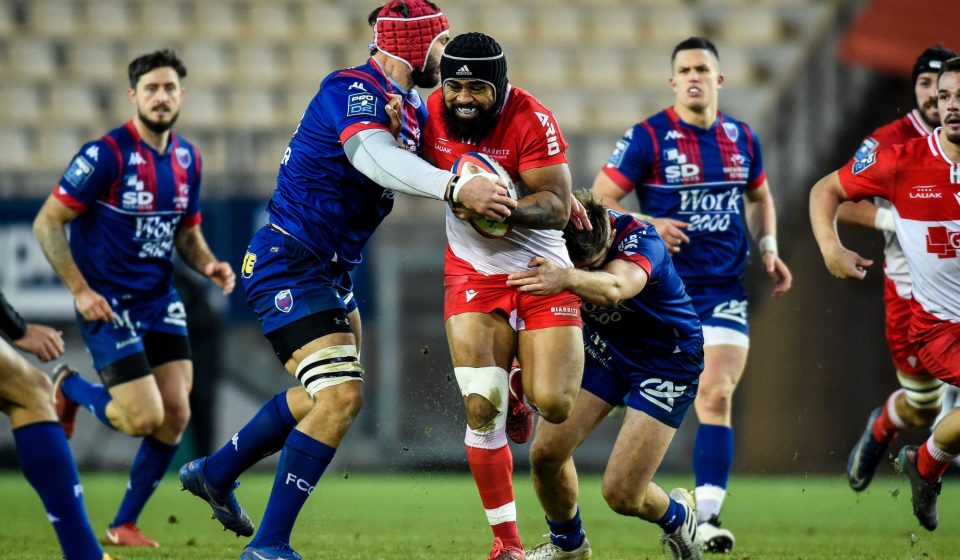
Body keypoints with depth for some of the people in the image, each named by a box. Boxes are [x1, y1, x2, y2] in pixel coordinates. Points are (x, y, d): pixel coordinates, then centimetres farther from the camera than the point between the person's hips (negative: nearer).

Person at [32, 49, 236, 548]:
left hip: (160, 301, 7)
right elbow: (47, 223, -12)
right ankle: (69, 388, 19)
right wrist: (80, 291, -17)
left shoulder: (186, 159, 6)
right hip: (109, 304, -7)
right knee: (144, 418, -13)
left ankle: (124, 525, 15)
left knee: (175, 416, -2)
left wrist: (208, 264, -4)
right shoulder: (106, 154, -16)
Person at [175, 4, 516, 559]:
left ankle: (215, 472, 42)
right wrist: (455, 188, -52)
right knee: (342, 397, -19)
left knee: (325, 394, 25)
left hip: (331, 273, 11)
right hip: (289, 264, -11)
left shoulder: (413, 110, 10)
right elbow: (374, 156, -39)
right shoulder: (353, 90, -21)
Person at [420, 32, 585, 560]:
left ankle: (523, 385, 29)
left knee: (553, 405, -12)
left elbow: (557, 207, -22)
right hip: (473, 274, 2)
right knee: (482, 408, -12)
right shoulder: (430, 114, -7)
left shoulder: (532, 121, -19)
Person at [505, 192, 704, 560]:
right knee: (546, 452, -8)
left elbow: (616, 287, -55)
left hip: (665, 361, -5)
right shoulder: (554, 235, -19)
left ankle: (676, 515, 25)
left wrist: (569, 278, -75)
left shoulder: (640, 238, -34)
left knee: (621, 494, -12)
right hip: (603, 350, 5)